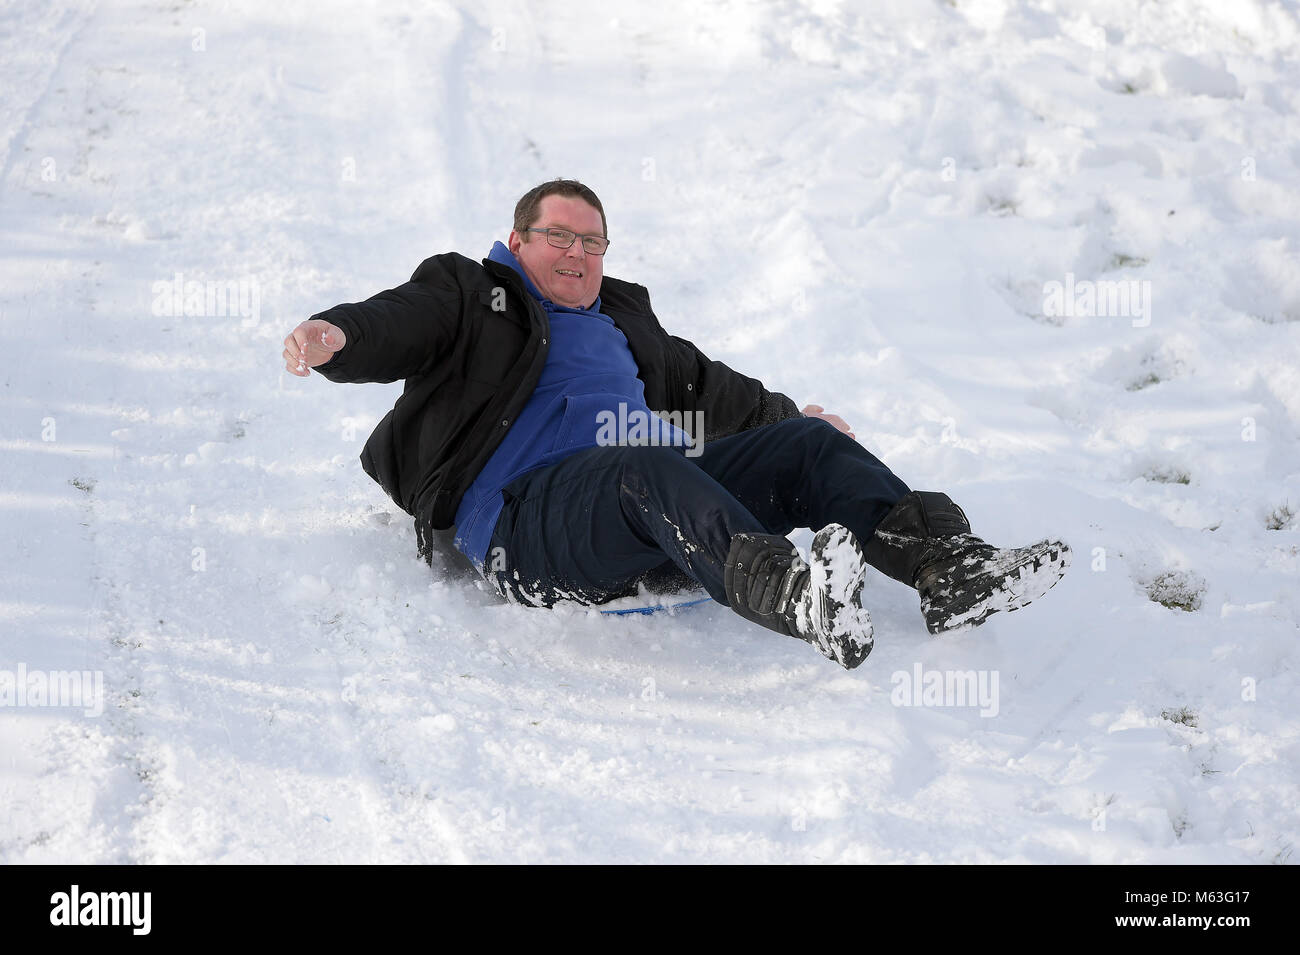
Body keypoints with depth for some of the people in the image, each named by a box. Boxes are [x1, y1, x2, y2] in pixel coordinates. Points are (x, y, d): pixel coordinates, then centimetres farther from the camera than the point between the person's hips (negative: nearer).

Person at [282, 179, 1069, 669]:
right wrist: (333, 336, -28)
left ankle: (950, 570, -28)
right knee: (649, 472, -40)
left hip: (660, 489, 7)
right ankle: (794, 598, -66)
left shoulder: (622, 319, 36)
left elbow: (707, 386, 49)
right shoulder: (470, 297, 16)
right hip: (527, 511, -7)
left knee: (806, 447, -9)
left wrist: (790, 416, 54)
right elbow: (392, 326, -5)